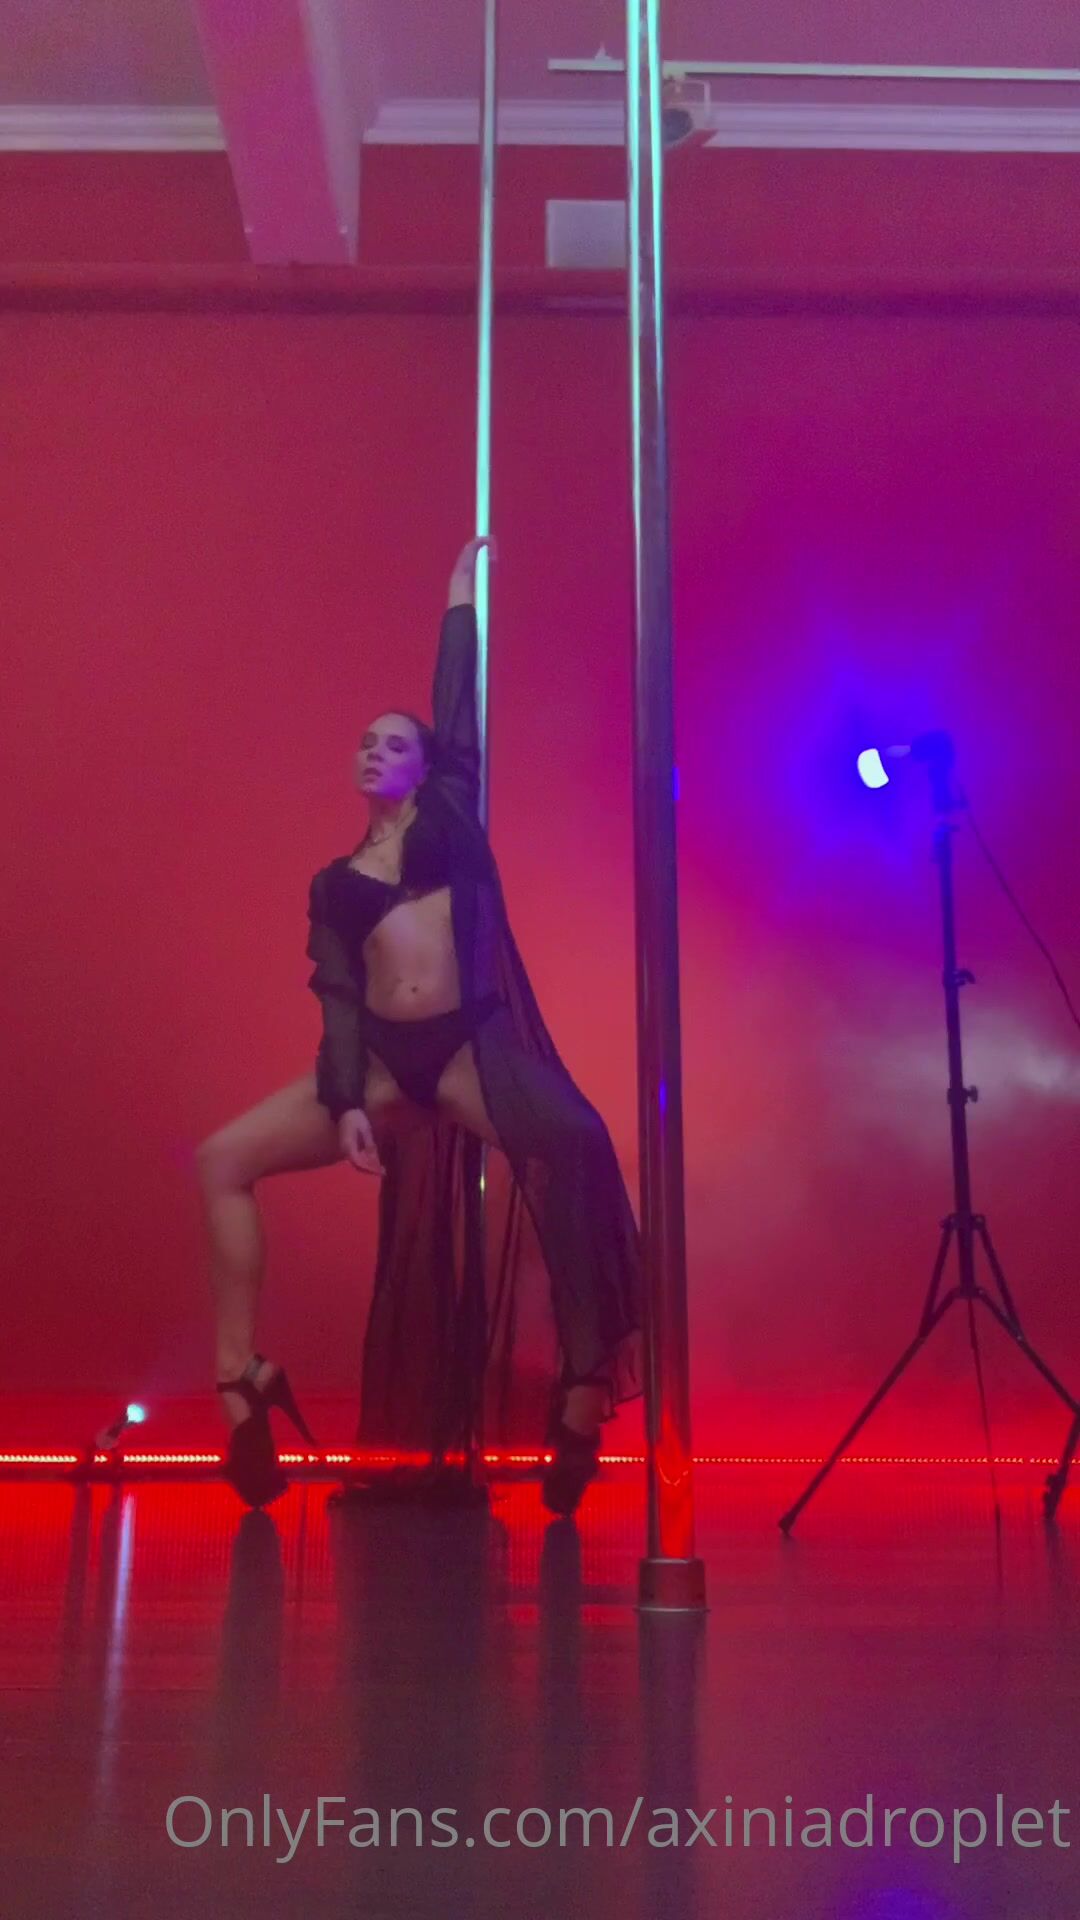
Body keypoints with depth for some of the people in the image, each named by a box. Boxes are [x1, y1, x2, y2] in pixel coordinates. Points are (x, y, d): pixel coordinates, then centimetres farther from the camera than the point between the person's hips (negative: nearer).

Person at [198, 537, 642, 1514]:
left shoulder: (451, 817, 13)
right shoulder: (335, 881, 15)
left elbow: (459, 703, 11)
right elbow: (336, 995, 7)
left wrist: (461, 595, 18)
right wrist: (347, 1102, -6)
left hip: (467, 1041, -3)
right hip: (382, 1054, 3)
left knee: (576, 1141, -31)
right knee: (223, 1161, -8)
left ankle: (584, 1388, -25)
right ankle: (242, 1375, -5)